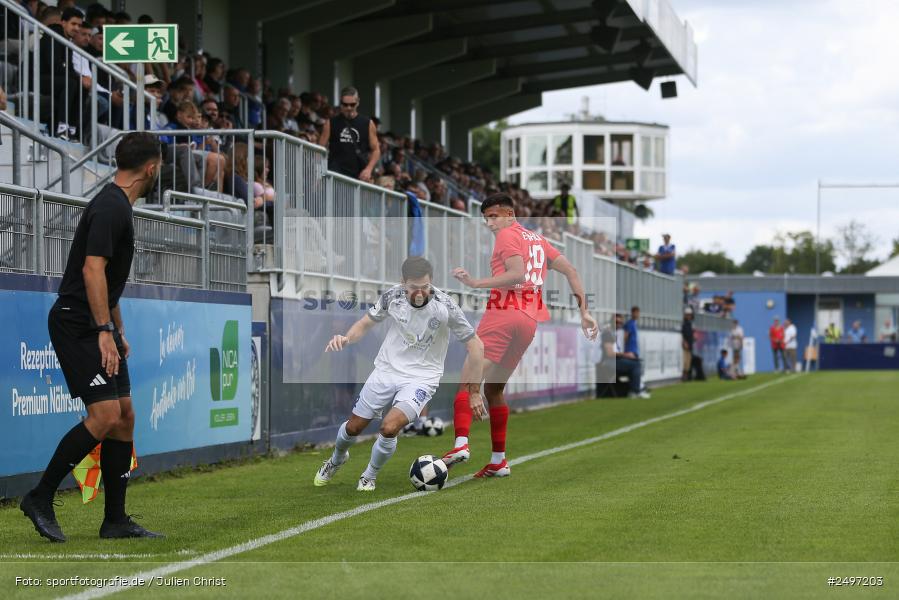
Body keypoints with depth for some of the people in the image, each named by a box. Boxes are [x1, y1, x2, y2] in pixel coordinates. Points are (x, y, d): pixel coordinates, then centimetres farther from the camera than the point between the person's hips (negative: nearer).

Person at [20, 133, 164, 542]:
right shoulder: (110, 208, -16)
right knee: (105, 416, -15)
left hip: (98, 327, 10)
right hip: (76, 324, -10)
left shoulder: (118, 206, 16)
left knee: (125, 415, 7)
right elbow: (92, 270, -24)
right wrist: (104, 331, -26)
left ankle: (115, 519, 10)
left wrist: (119, 332, 26)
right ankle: (40, 498, -5)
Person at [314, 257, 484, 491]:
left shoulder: (444, 306, -22)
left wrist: (472, 391, -10)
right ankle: (337, 459, 46)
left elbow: (476, 346, -13)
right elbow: (366, 323, 6)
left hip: (422, 377, -3)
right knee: (354, 426, 10)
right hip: (387, 369, 3)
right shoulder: (393, 296, -12)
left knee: (389, 428, -24)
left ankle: (370, 476, 6)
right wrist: (345, 339, -14)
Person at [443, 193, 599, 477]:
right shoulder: (537, 240, 22)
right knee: (493, 388, 16)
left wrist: (476, 283, -19)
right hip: (533, 320, 8)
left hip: (504, 314, -8)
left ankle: (461, 443, -29)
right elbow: (571, 271, 21)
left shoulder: (507, 235, -2)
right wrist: (584, 312, 20)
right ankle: (498, 461, 14)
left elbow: (517, 274, -17)